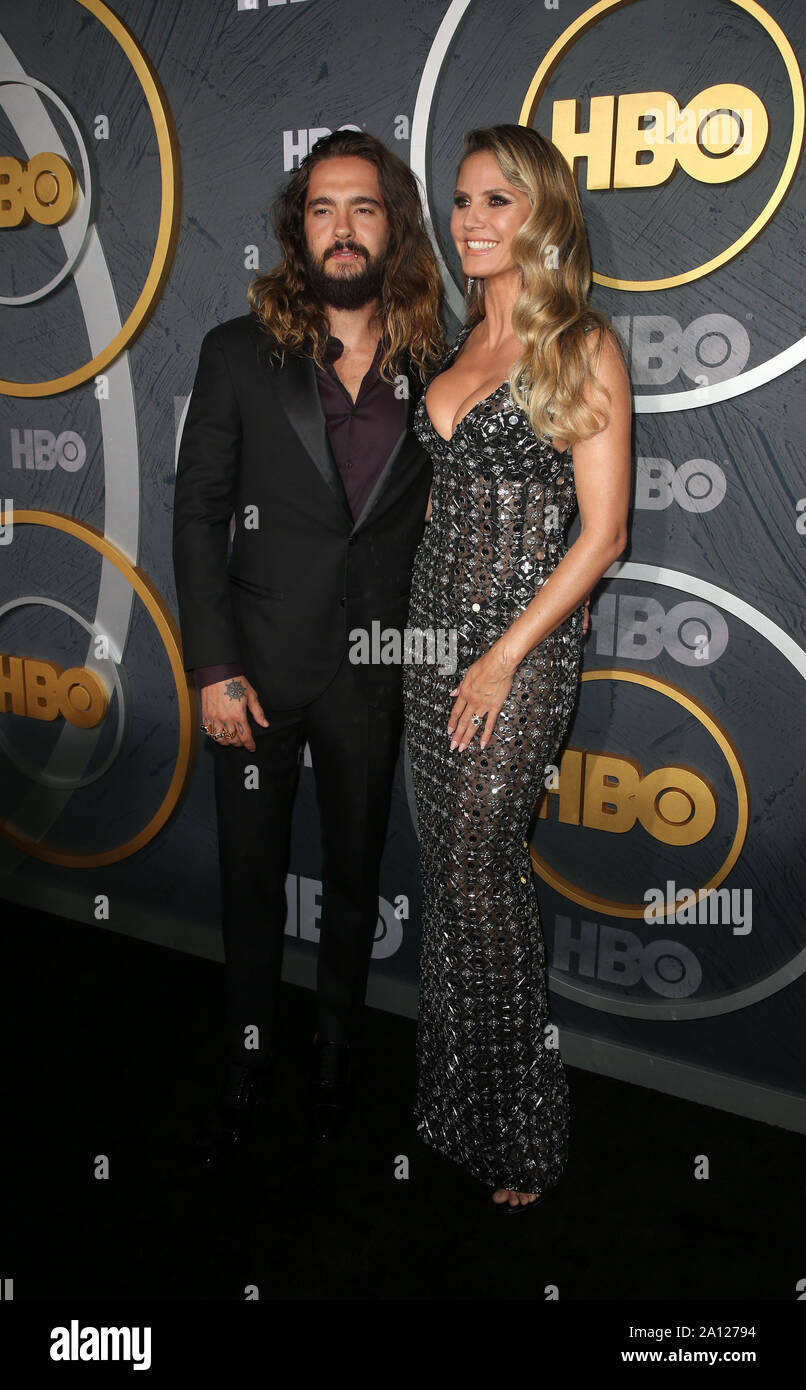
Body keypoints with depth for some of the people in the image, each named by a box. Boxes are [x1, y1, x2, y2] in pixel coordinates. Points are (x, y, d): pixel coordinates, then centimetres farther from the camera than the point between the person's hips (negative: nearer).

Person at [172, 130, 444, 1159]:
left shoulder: (432, 367, 1)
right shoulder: (238, 353, -3)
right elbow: (198, 514, -4)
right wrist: (214, 667, -9)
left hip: (373, 669, 1)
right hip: (261, 665, -1)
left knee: (354, 874, 15)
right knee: (251, 874, 12)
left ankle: (336, 1056, 37)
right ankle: (248, 1062, 34)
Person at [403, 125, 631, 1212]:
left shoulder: (584, 347, -6)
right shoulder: (459, 342, 14)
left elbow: (602, 532, -11)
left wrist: (505, 656, -15)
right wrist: (427, 624, 10)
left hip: (525, 635, -6)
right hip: (435, 621, 7)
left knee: (480, 865, -5)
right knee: (448, 862, 10)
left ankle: (522, 1133, 15)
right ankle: (452, 1096, 28)